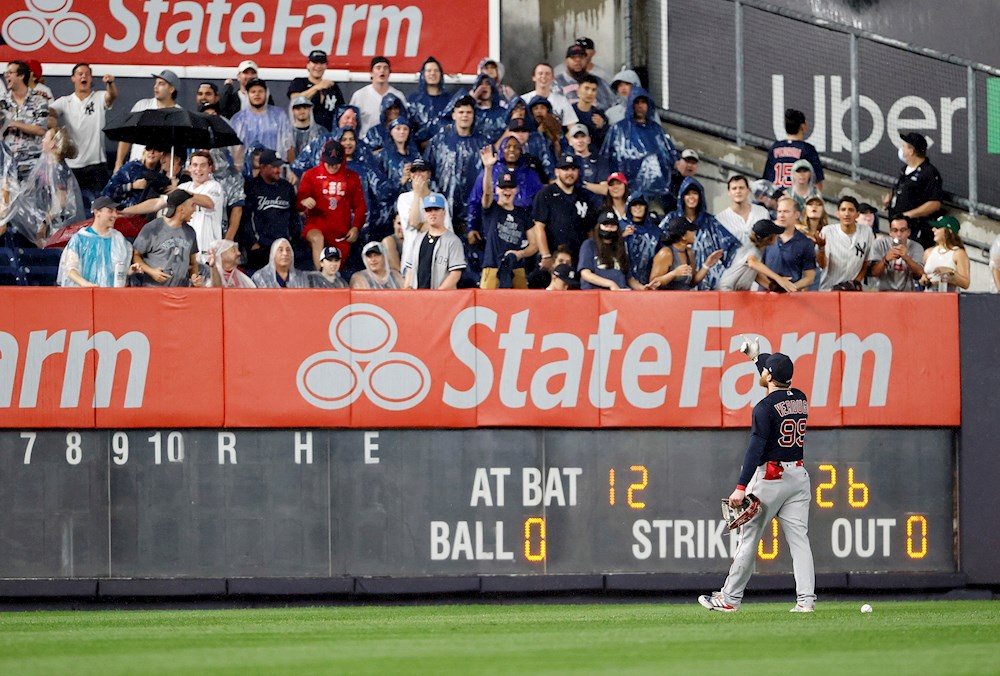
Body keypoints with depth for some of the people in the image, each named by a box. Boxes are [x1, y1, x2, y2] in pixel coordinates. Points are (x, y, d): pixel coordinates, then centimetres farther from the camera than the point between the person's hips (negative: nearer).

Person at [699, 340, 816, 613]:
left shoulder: (765, 407, -12)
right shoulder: (800, 399, 9)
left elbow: (755, 449, -19)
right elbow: (779, 381, 33)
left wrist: (741, 487, -22)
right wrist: (757, 357, 42)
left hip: (770, 476, -7)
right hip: (799, 475, 7)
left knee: (749, 537, 1)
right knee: (799, 538, 2)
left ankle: (730, 598, 7)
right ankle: (806, 598, -9)